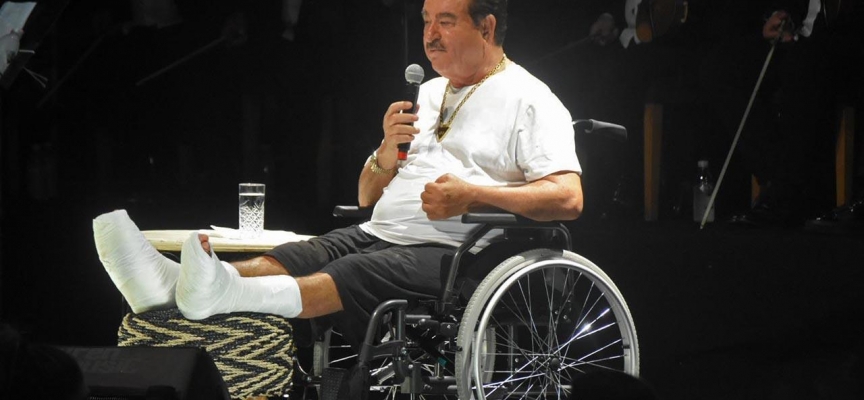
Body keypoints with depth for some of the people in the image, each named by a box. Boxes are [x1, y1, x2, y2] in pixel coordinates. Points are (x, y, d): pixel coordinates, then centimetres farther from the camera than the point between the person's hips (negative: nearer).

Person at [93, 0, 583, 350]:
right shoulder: (428, 94, 26)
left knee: (353, 276, -34)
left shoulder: (527, 100, 2)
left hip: (450, 251, -7)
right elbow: (368, 196, 25)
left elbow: (568, 198, -12)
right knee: (292, 258, -20)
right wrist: (387, 153, 2)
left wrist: (474, 195, -21)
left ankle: (227, 293, -59)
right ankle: (172, 280, -45)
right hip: (380, 234, 7)